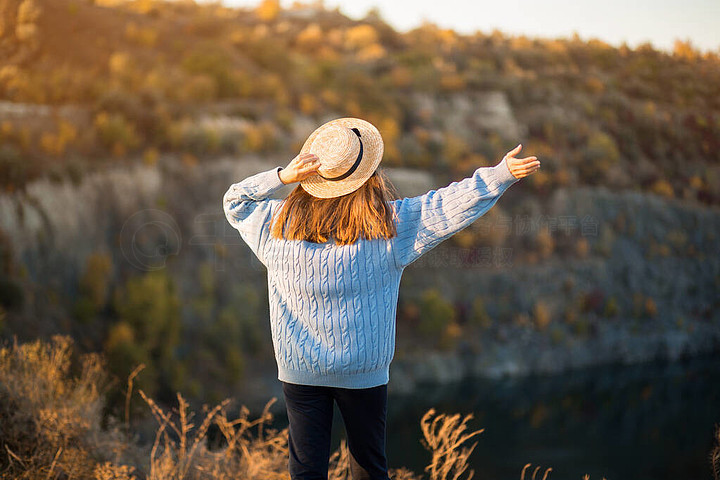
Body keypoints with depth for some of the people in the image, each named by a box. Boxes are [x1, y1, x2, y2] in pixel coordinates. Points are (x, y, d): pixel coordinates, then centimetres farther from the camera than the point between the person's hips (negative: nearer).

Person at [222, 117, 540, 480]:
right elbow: (454, 204, -9)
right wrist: (501, 174, -3)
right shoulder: (391, 224, -11)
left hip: (299, 371, 1)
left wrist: (281, 176, -5)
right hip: (364, 372, -1)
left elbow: (235, 200, 9)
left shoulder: (279, 221, -7)